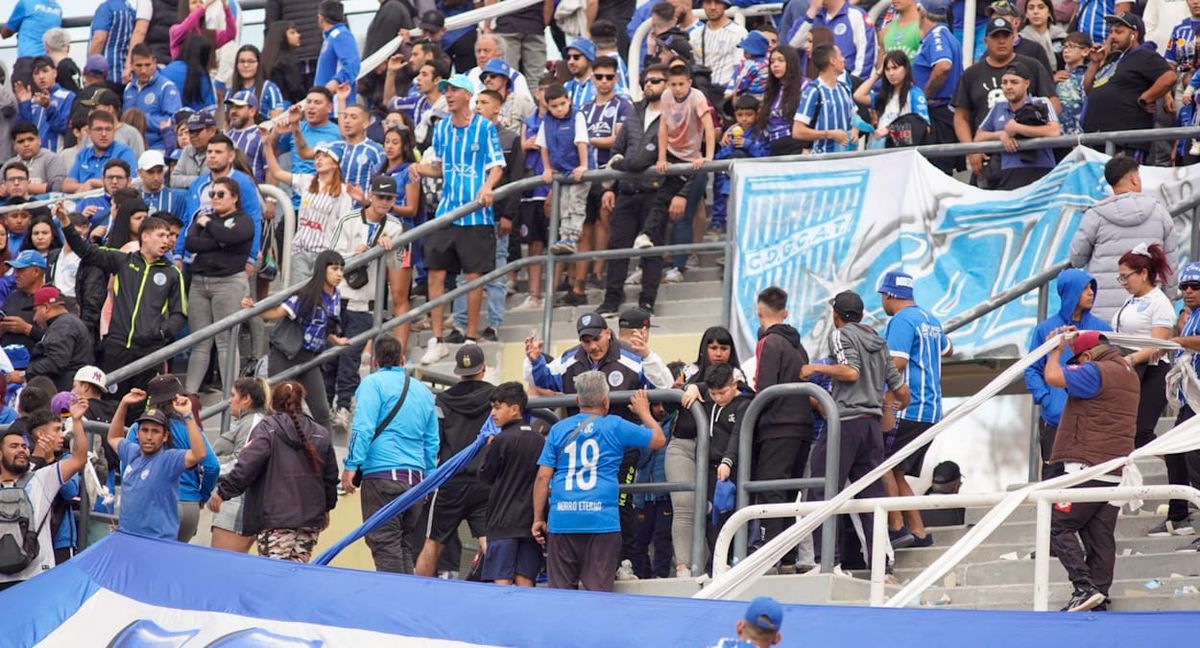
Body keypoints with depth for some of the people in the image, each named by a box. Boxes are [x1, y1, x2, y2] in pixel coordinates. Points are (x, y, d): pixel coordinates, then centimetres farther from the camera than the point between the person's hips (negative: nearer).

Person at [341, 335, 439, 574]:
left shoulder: (373, 384, 0)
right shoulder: (424, 391, 19)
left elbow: (363, 428, -12)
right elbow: (432, 442, 22)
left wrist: (350, 466, -12)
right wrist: (427, 479, 28)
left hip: (383, 474, -6)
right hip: (416, 478, 6)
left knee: (385, 544, -9)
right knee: (406, 547, 10)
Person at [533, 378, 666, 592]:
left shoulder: (558, 430, 10)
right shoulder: (615, 427, 3)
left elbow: (543, 476, 5)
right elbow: (658, 440, 15)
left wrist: (538, 519, 10)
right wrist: (643, 412, 33)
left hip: (562, 519, 2)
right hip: (602, 519, -2)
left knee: (560, 591, 6)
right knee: (598, 592, -2)